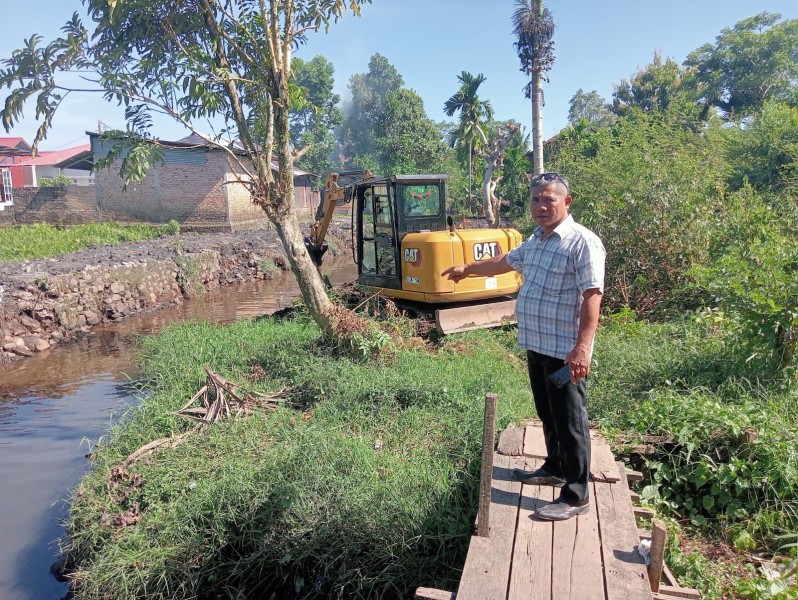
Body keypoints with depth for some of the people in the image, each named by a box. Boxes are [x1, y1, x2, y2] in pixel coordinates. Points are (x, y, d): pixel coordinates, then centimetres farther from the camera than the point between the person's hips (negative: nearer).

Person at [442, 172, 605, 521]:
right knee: (547, 414, 20)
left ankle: (576, 496, 11)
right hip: (535, 346, 9)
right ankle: (555, 469, 37)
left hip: (565, 351, -8)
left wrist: (582, 347, -30)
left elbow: (592, 297, -22)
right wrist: (468, 269, 42)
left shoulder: (582, 242, -14)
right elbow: (503, 262, 31)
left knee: (570, 421, 0)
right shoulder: (535, 241, 14)